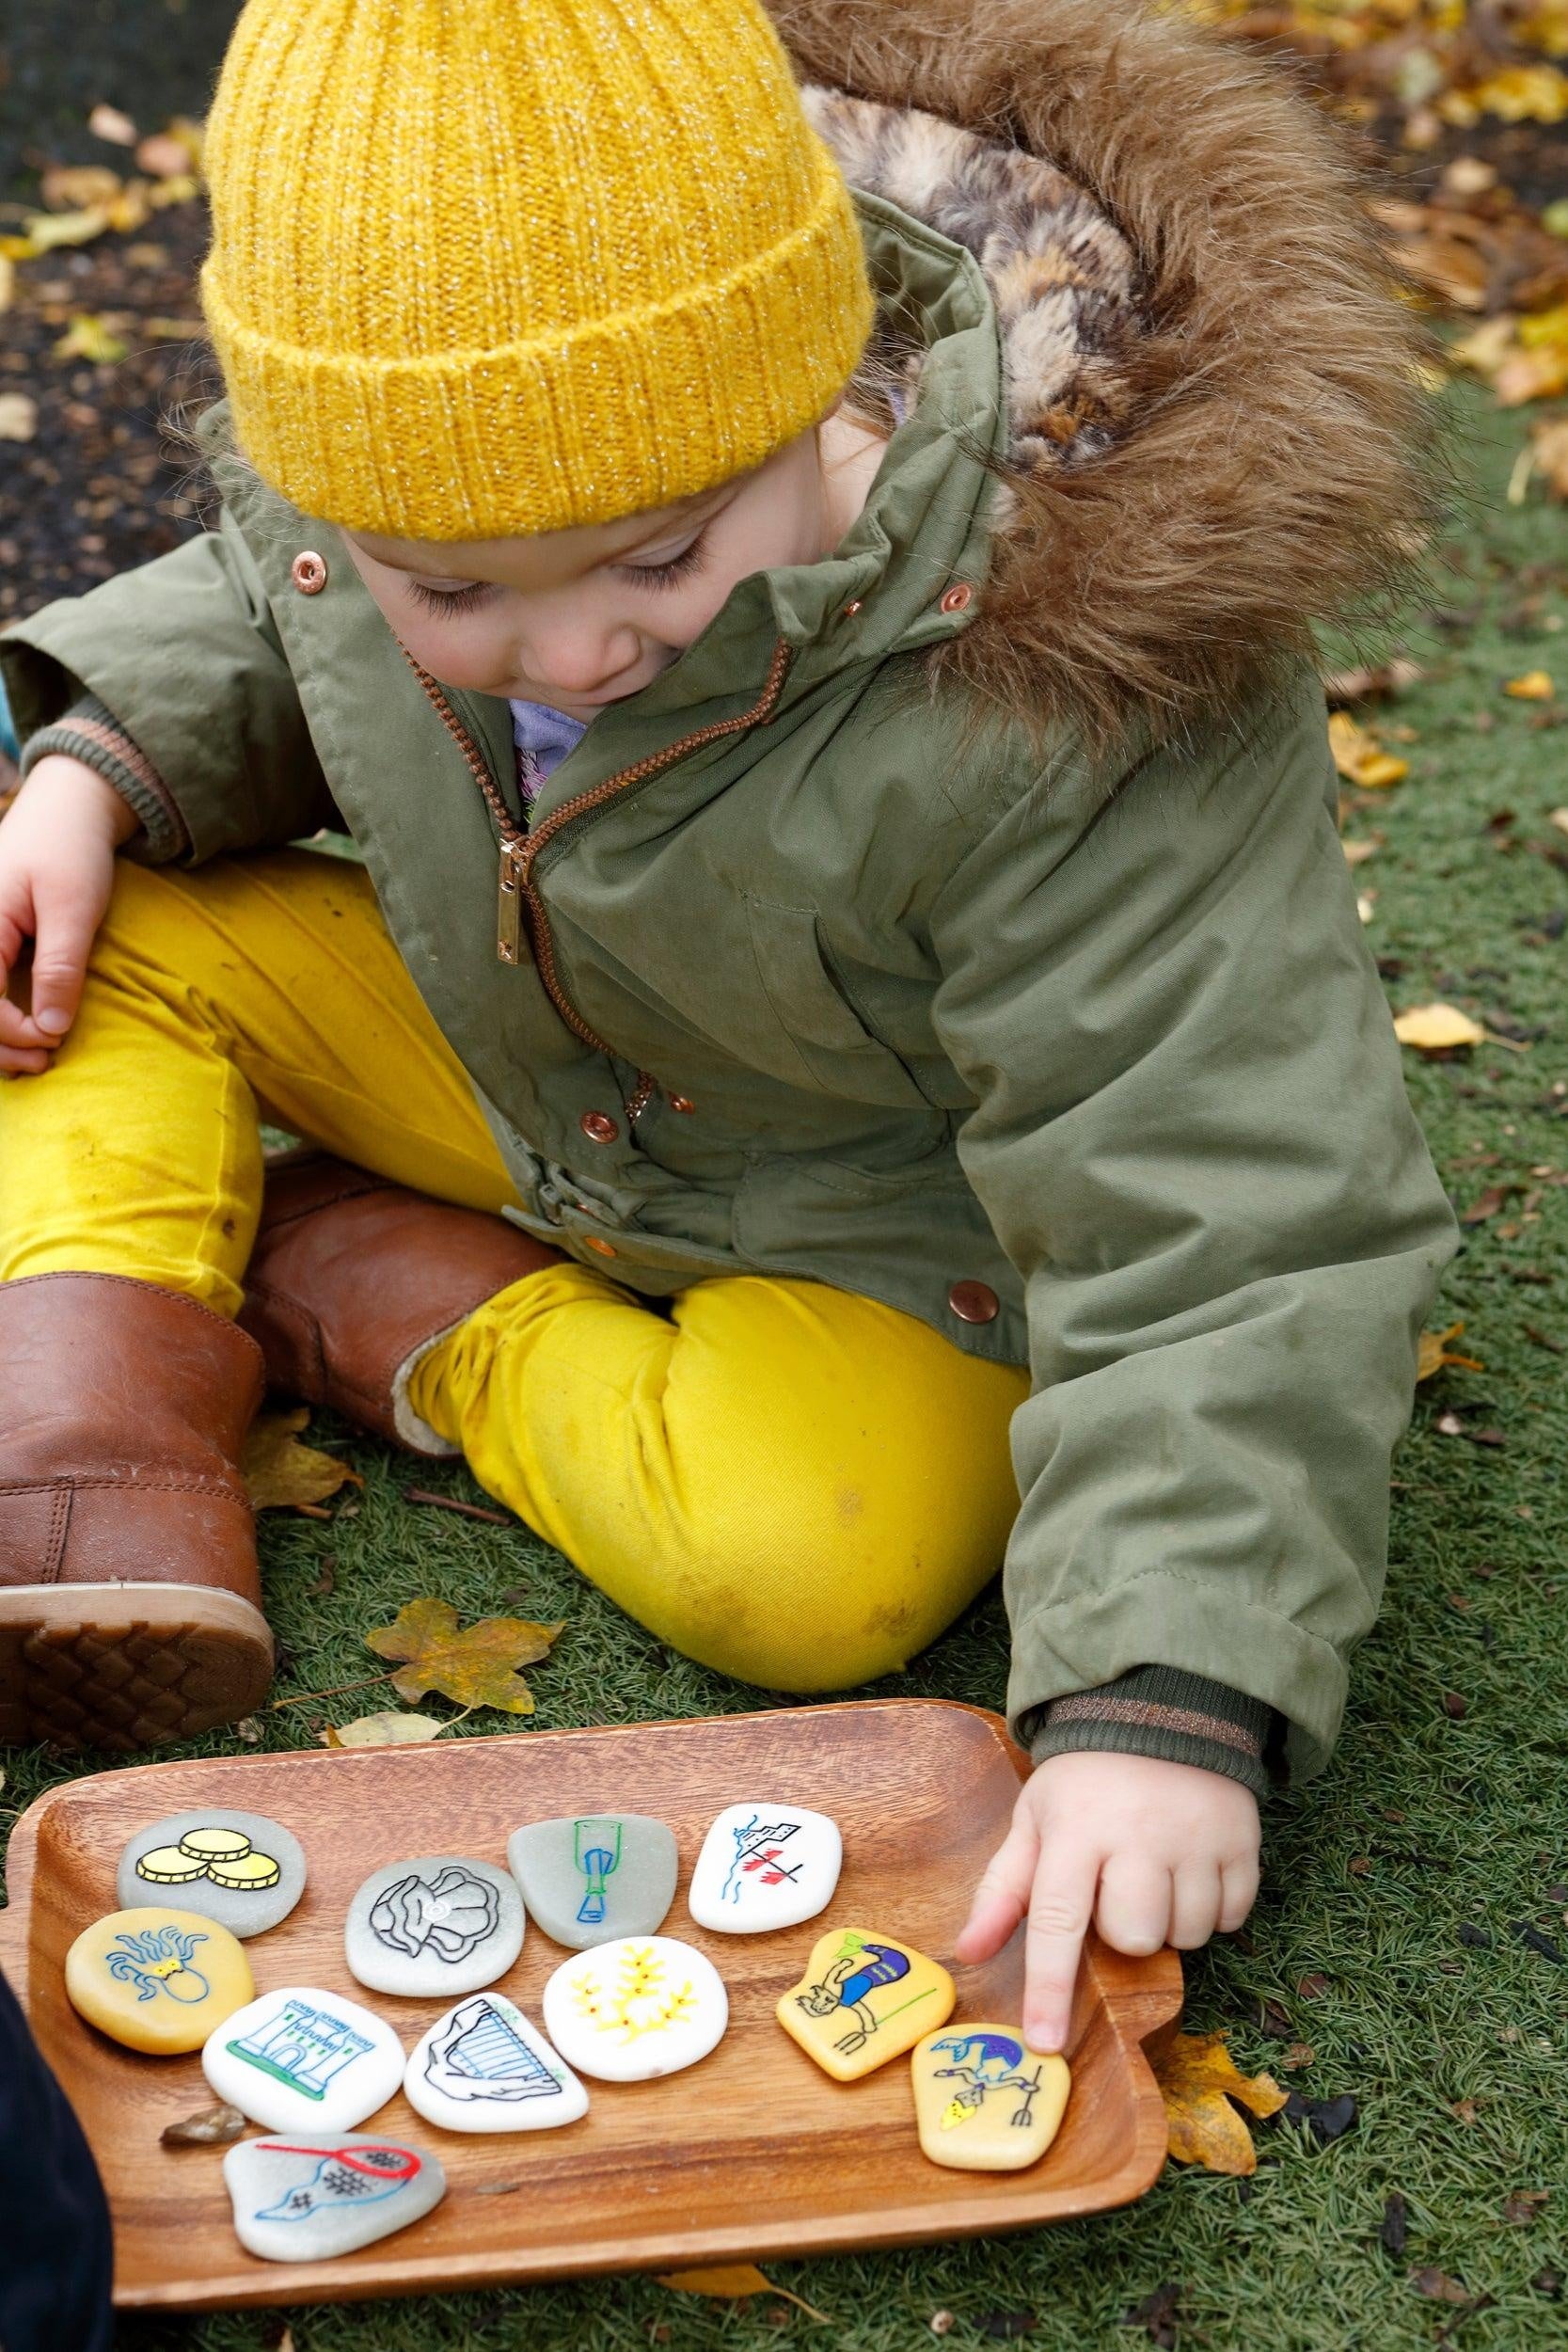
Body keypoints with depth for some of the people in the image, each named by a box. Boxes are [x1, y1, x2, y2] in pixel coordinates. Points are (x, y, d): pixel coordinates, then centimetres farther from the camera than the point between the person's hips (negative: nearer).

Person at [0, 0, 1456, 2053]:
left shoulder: (1063, 721, -40)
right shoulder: (391, 435, -20)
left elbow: (1231, 1224, -36)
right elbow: (259, 615, 7)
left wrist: (1165, 1696, -43)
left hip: (892, 1241, -5)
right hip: (531, 1079, 5)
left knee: (803, 1573, -32)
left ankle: (421, 1318, -7)